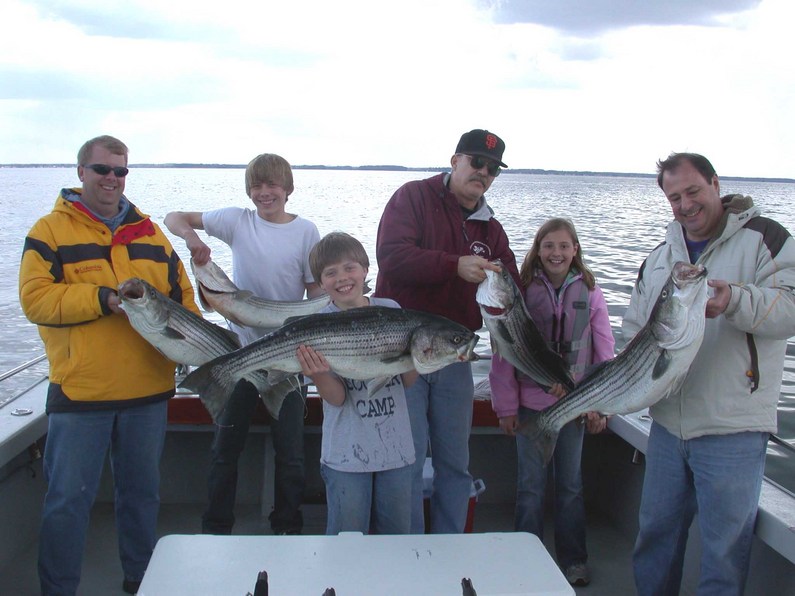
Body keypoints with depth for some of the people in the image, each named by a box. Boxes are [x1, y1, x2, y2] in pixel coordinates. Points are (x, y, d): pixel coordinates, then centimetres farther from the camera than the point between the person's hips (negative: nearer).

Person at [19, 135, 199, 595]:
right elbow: (35, 298, -13)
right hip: (80, 390, -4)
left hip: (149, 390, 4)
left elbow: (182, 296, 12)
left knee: (143, 492, 17)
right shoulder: (51, 230, -1)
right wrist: (103, 298, -20)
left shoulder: (149, 232, 12)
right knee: (68, 500, 4)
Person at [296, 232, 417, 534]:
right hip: (347, 453, -3)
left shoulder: (390, 309, 2)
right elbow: (337, 399, -13)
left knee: (398, 536, 15)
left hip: (395, 446, 3)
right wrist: (318, 375, -33)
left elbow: (407, 381, 6)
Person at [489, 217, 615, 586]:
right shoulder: (522, 291, -5)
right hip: (530, 402, -1)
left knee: (571, 484, 14)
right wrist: (505, 407, -6)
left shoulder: (589, 293, -1)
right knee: (530, 486, 9)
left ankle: (574, 560, 29)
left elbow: (604, 351, 2)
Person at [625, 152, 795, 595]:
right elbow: (635, 326, 18)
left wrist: (735, 300, -34)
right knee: (656, 534, 18)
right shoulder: (661, 255, 14)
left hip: (733, 430, -6)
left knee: (725, 550, 4)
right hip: (668, 425, 6)